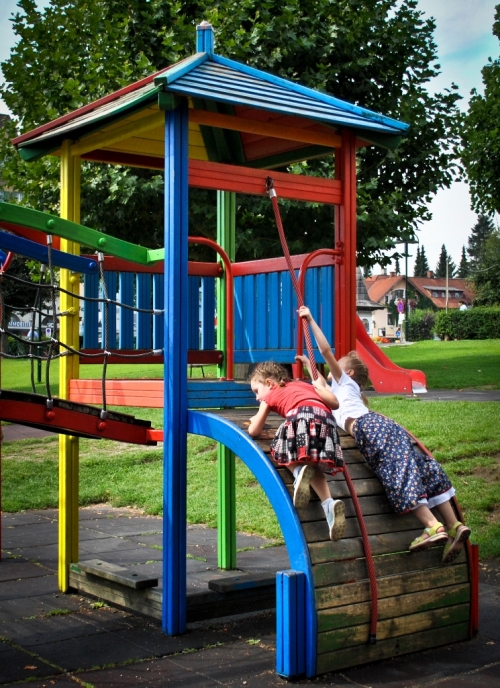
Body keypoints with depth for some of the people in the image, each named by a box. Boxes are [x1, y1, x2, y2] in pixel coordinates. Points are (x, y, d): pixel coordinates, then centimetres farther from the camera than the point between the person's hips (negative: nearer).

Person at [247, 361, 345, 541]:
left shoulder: (270, 395, 25)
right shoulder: (302, 384, 37)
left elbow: (254, 431, 26)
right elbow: (335, 403, 30)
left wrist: (255, 420, 49)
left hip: (303, 415, -4)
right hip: (327, 419, 5)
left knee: (285, 455, 15)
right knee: (314, 463, 15)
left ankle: (300, 471, -18)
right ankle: (329, 503, -8)